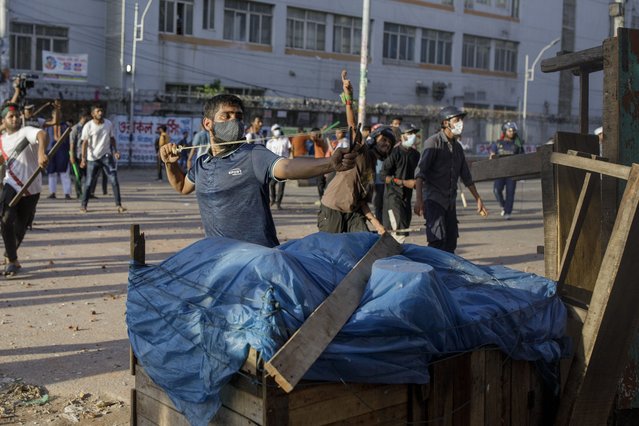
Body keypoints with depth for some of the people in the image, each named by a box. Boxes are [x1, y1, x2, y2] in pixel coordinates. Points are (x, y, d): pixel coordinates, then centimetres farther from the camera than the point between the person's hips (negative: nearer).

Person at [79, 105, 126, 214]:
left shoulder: (109, 124, 0)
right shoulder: (88, 126, -9)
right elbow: (85, 143, -10)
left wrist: (115, 151, 1)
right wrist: (83, 158, -17)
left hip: (107, 156, 2)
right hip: (93, 158, -2)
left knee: (114, 180, -7)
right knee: (89, 183, 4)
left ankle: (118, 205, -4)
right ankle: (83, 206, 17)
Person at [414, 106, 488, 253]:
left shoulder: (457, 147, 15)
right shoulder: (433, 142, -7)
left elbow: (466, 176, 23)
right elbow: (420, 172, -16)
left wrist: (478, 200, 22)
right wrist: (419, 199, -27)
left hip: (450, 201, 7)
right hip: (433, 199, -7)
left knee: (451, 241, 6)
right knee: (437, 240, -17)